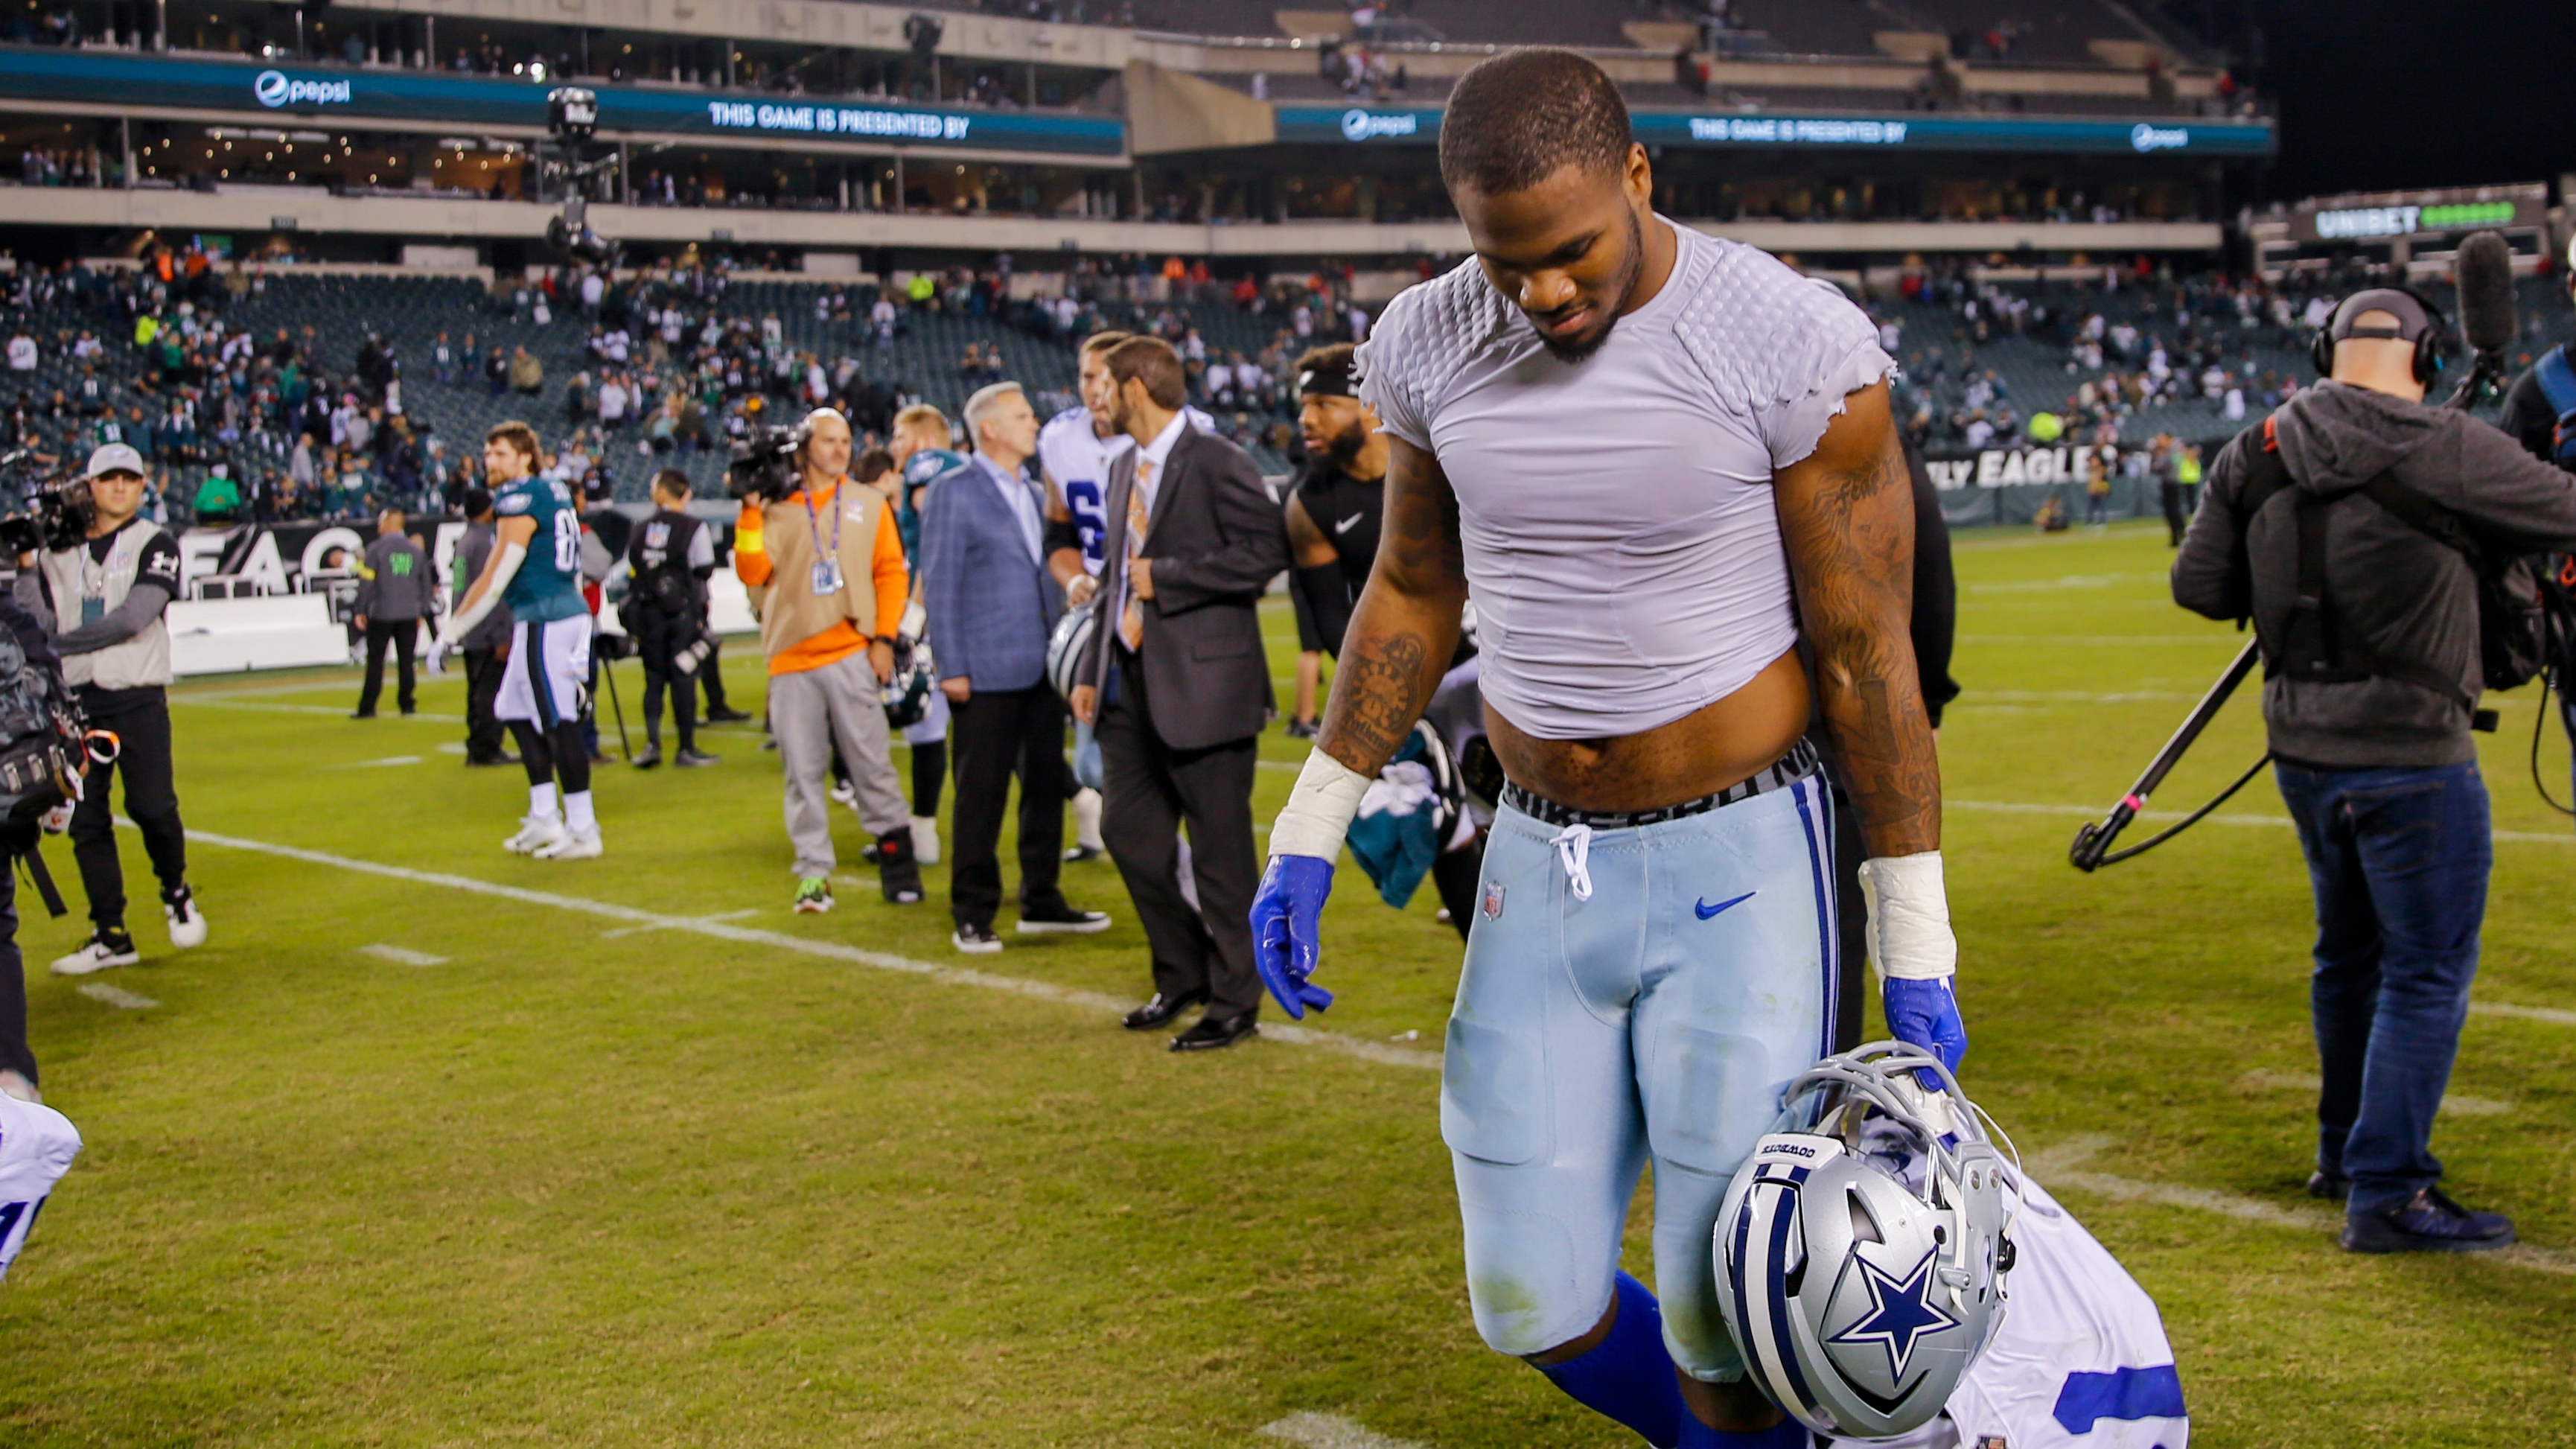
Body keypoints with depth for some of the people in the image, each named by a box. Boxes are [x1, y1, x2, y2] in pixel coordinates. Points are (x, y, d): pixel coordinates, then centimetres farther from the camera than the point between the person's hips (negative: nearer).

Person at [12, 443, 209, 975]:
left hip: (137, 699, -4)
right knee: (85, 819, 3)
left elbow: (134, 618, -14)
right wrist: (26, 569, -5)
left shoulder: (154, 545, 1)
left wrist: (59, 642, -13)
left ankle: (176, 893, 18)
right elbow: (39, 627, 5)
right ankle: (111, 936, 11)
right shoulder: (57, 552, 13)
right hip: (76, 701, 4)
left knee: (152, 807, -10)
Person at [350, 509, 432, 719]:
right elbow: (426, 584, 12)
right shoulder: (416, 551, 8)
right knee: (406, 660, 7)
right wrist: (422, 613, 19)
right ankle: (406, 704, 7)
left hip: (381, 614, -3)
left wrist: (361, 611, -1)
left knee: (375, 661, -1)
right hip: (410, 615, 3)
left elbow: (367, 582, -6)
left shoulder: (376, 549, -5)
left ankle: (367, 708, -1)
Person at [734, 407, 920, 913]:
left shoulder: (868, 504, 11)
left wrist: (884, 638, -2)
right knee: (803, 772, 3)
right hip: (791, 660, 1)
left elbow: (891, 573, 7)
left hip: (852, 656, -1)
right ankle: (813, 871, 9)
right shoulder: (777, 509, 9)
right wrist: (750, 513, -8)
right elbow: (753, 572, -2)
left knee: (872, 762, -1)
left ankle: (896, 854, 9)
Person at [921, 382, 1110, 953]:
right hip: (988, 674, -7)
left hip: (1044, 668, 7)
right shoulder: (953, 496, -5)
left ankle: (1041, 902, 22)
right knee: (981, 796, -2)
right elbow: (939, 588, -8)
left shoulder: (1034, 494, 15)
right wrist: (951, 670, -13)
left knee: (1046, 787, 11)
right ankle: (973, 916, 6)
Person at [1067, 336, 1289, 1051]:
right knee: (1127, 829, 11)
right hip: (1132, 684, 8)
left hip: (1202, 682, -8)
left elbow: (1266, 551, -18)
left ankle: (1234, 1000, 11)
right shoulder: (1123, 469, 16)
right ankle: (1182, 974, 28)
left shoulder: (1216, 463, -10)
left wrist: (1167, 577, -16)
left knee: (1219, 846, -1)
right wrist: (1091, 669, 15)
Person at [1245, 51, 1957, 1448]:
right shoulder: (1428, 345, -1)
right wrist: (1308, 834, 11)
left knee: (1724, 1323, -2)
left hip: (1737, 869, -4)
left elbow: (1865, 653, -9)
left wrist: (1915, 946, -6)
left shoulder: (1789, 347, -15)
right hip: (1540, 863, 5)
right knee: (1533, 1306, 9)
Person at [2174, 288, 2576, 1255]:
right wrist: (2478, 537, 15)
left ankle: (2346, 1152, 35)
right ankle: (2387, 1194, 2)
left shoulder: (2258, 453, 2)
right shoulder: (2441, 450, -15)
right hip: (2409, 754, -7)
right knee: (2427, 974, 2)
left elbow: (2198, 585, 6)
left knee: (2349, 956, 22)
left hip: (2303, 747, 7)